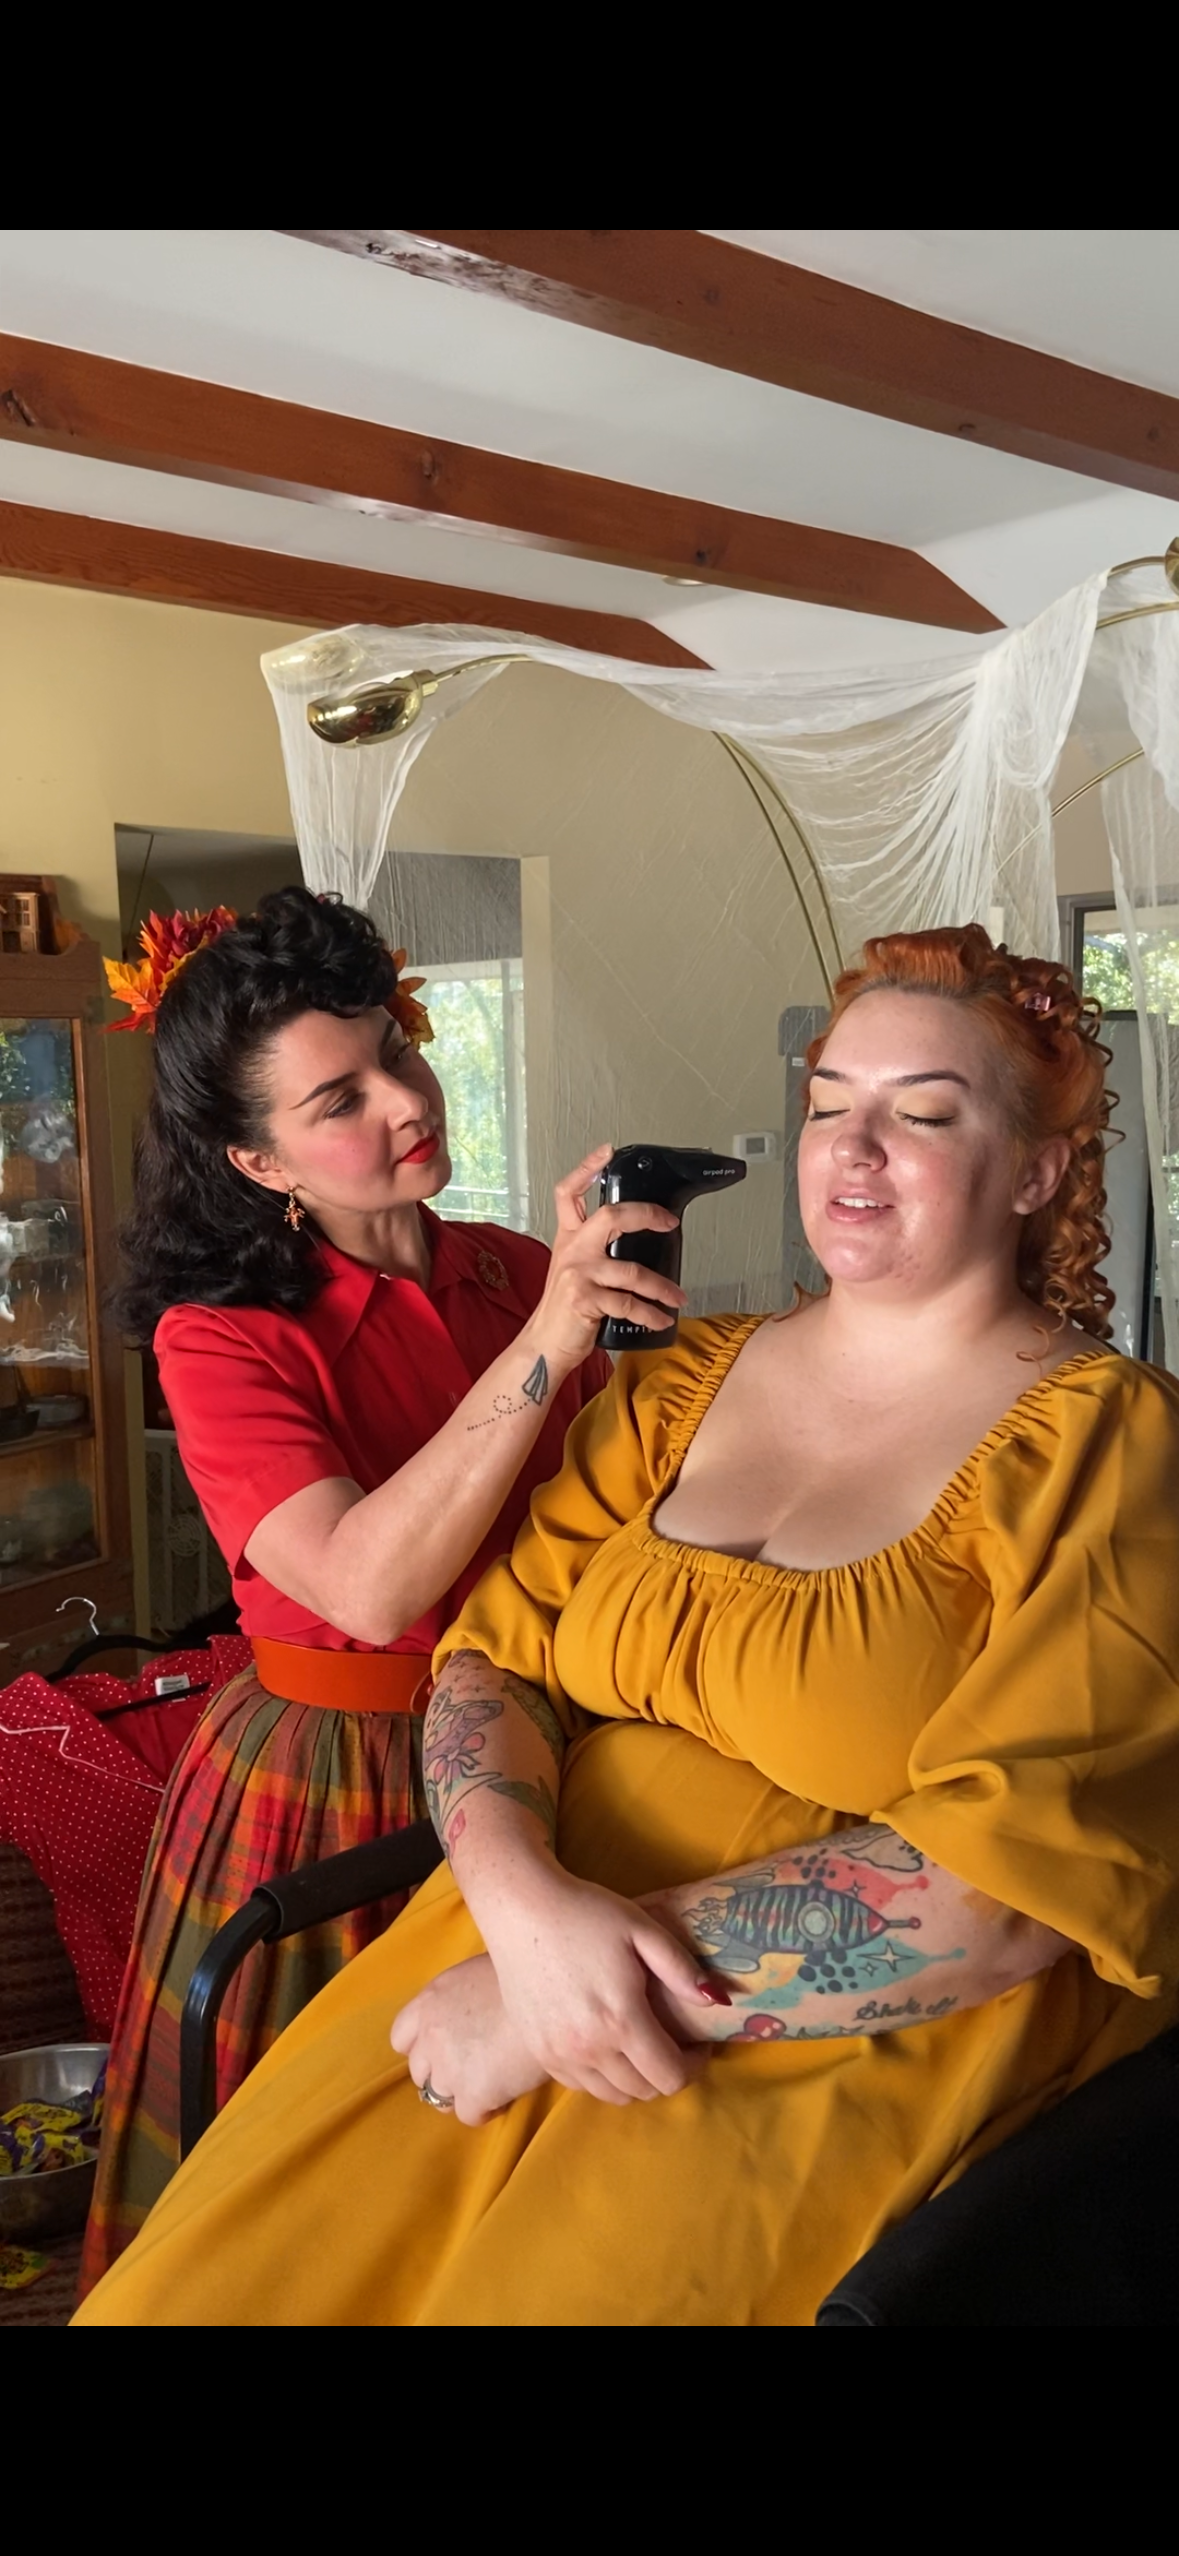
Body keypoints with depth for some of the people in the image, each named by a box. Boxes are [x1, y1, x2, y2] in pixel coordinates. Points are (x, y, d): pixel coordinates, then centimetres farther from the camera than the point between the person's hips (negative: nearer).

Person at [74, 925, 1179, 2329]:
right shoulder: (679, 1387, 12)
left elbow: (1010, 1875, -14)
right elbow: (491, 1657, 6)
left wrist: (539, 2002, -16)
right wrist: (527, 1901, -16)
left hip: (857, 2049, -4)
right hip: (523, 1944, 4)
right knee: (188, 2288, -11)